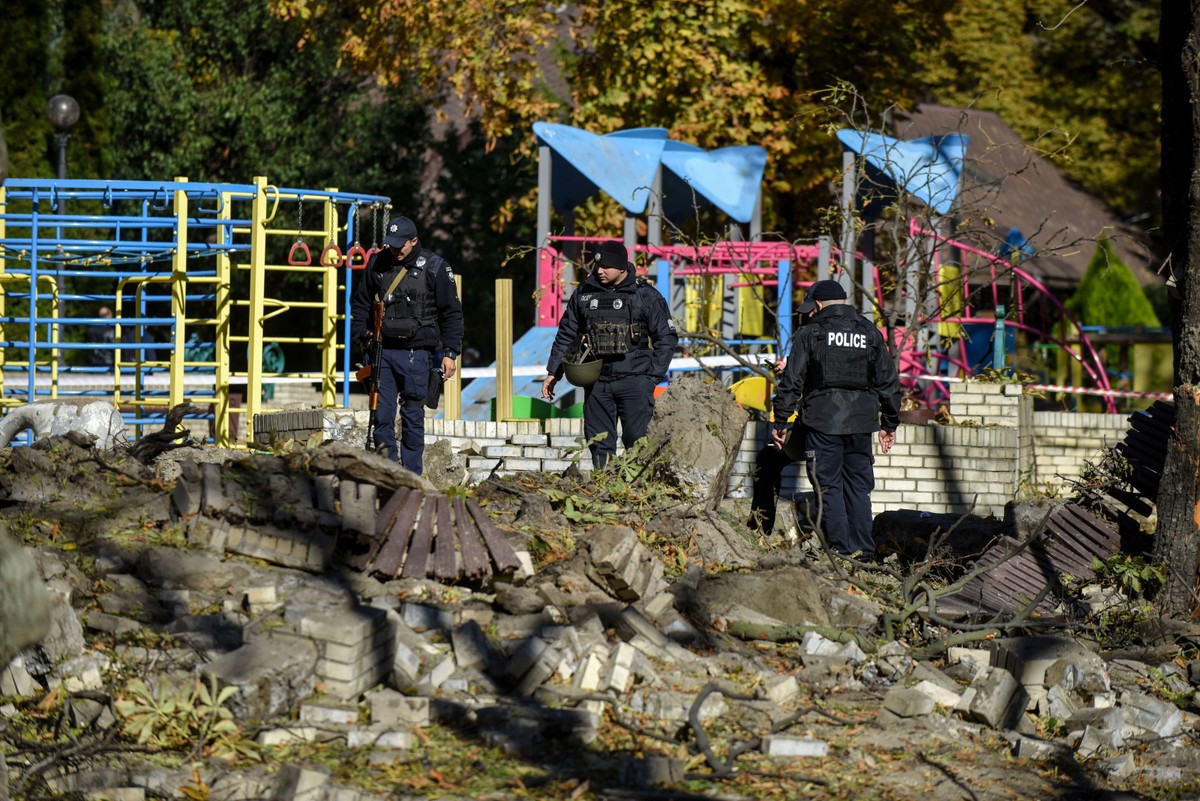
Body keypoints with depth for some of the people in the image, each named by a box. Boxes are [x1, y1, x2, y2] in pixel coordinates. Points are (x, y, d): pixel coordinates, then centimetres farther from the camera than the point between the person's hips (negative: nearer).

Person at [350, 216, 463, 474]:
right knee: (381, 413, 1)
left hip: (416, 353, -3)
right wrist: (362, 336, 8)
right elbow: (360, 303, 20)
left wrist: (450, 352, -4)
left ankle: (411, 474, 7)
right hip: (383, 351, 3)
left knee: (412, 416, 1)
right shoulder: (377, 264, 7)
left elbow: (452, 313, 1)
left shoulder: (434, 267, -3)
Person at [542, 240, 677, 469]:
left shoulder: (646, 295, -1)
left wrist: (653, 376, -6)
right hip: (596, 381, 4)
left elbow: (666, 338, 2)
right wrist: (553, 372, 12)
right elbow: (566, 335, 18)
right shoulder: (584, 293, 10)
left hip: (634, 380, -4)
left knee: (638, 441, -8)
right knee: (598, 442, 5)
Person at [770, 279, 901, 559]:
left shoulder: (810, 334, -2)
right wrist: (889, 424, 20)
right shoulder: (871, 334, 10)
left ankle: (841, 549, -1)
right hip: (861, 422, 4)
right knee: (859, 486, 11)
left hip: (823, 422, -4)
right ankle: (863, 549, 9)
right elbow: (889, 383, 12)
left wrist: (780, 422, 4)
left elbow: (791, 383, -3)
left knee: (829, 487, 2)